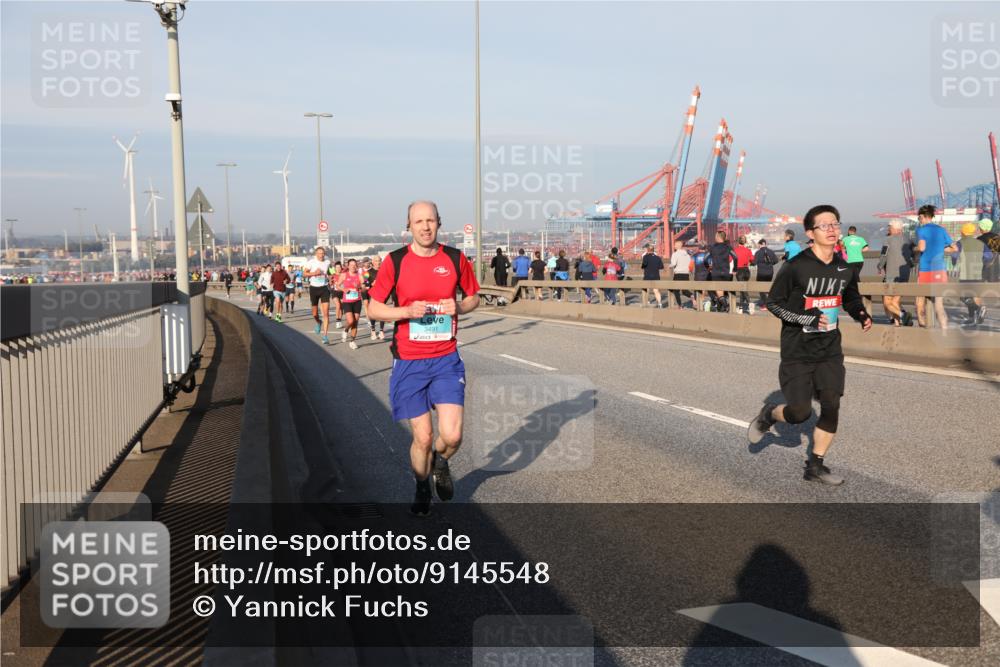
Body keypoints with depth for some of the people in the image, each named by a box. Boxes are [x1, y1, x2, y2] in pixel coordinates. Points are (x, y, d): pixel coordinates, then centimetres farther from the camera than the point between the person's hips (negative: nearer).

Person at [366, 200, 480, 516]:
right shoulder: (395, 261, -3)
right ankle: (421, 488, 30)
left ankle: (440, 464, 28)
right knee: (423, 437, 0)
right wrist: (408, 311, -16)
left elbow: (473, 297, 15)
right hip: (409, 362, -1)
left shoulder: (455, 259, 2)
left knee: (452, 435, -9)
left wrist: (459, 307, -7)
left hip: (446, 359, 1)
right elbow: (373, 308, 1)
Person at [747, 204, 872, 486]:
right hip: (797, 353, -5)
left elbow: (851, 299, 20)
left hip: (830, 351, 5)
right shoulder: (795, 267, -15)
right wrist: (808, 317, -21)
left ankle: (816, 466, 16)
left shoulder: (845, 270, 2)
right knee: (799, 413, -8)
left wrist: (862, 315, -2)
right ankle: (769, 414, 27)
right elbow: (773, 303, -9)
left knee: (831, 407, -1)